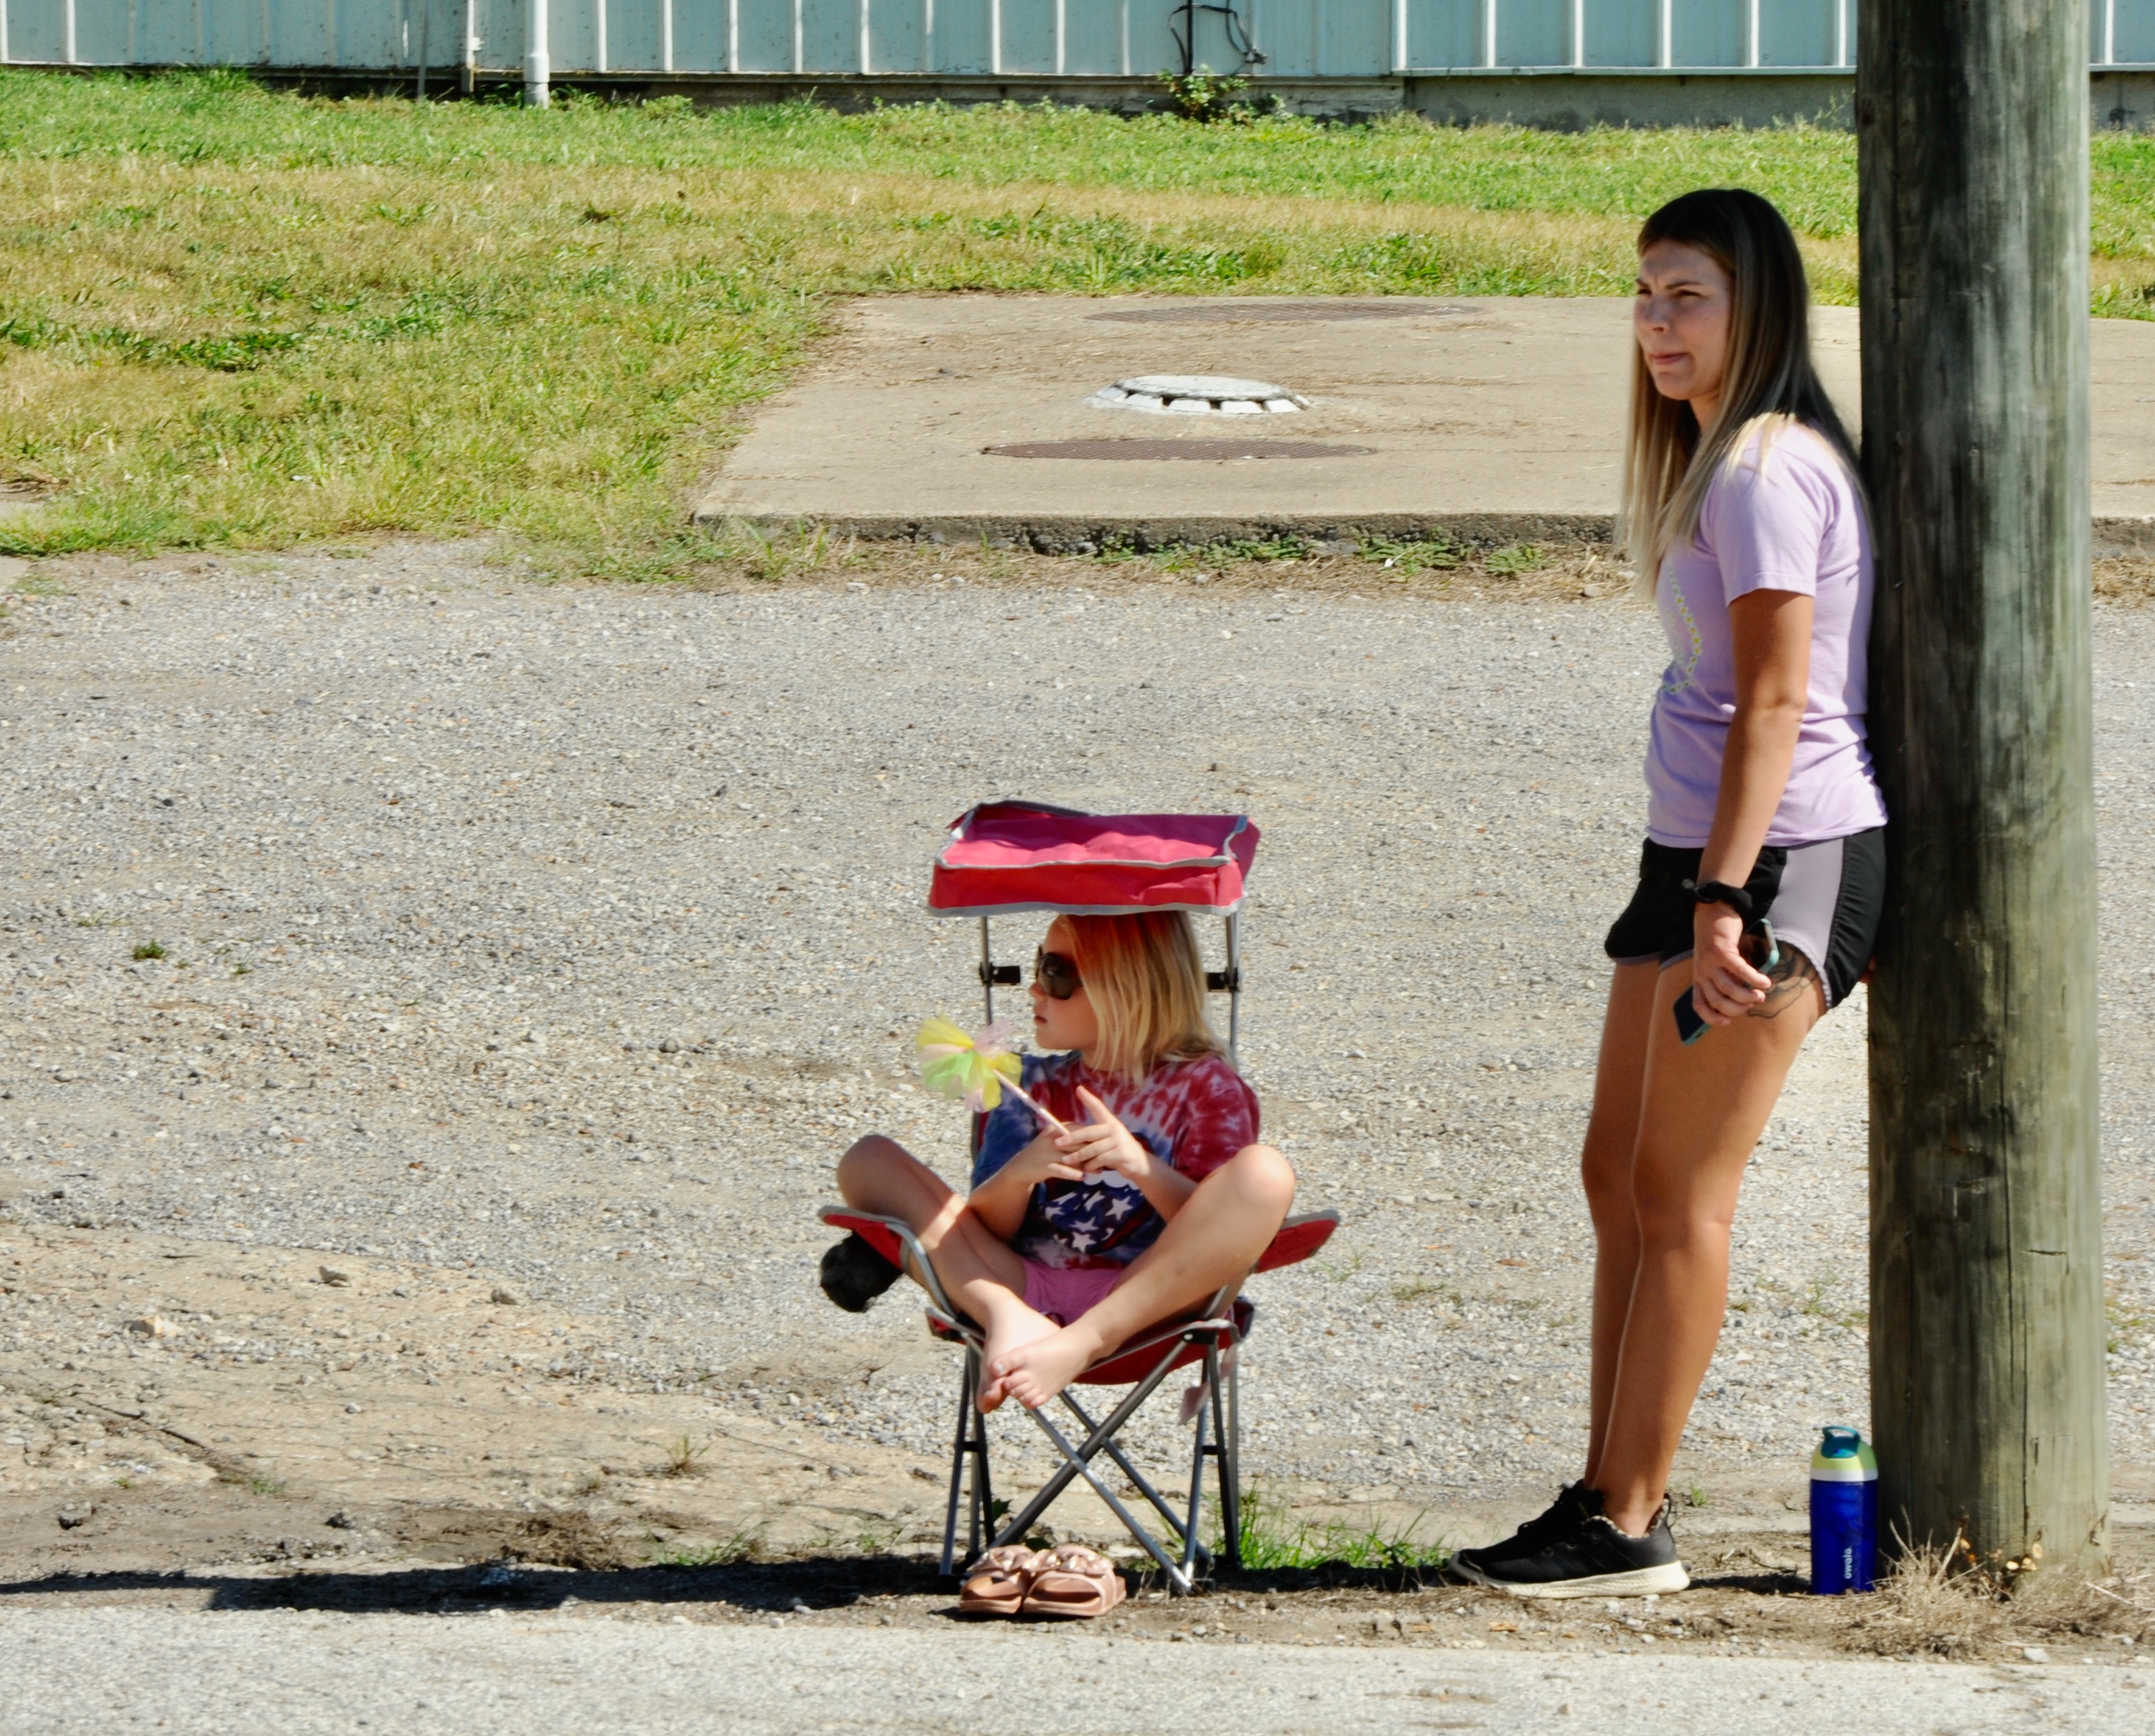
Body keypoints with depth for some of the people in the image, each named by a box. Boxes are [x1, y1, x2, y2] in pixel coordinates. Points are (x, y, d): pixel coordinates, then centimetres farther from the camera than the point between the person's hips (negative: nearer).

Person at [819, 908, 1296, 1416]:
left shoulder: (1206, 1085, 6)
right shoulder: (1037, 1085, 16)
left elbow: (1212, 1228, -7)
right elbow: (985, 1229, 7)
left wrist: (1143, 1167, -24)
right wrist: (1019, 1174, -15)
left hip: (1148, 1299, -4)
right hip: (1024, 1286, 4)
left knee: (1266, 1173, -27)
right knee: (870, 1160, -4)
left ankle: (1082, 1344, -35)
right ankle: (1010, 1321, -30)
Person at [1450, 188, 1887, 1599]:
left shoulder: (1766, 466, -15)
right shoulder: (1716, 455, 16)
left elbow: (1775, 699, -21)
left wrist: (1724, 898, -24)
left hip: (1777, 852, -10)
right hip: (1699, 848, 10)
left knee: (1681, 1192, -5)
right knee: (1620, 1174, 12)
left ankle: (1626, 1525, 0)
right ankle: (1618, 1497, 18)